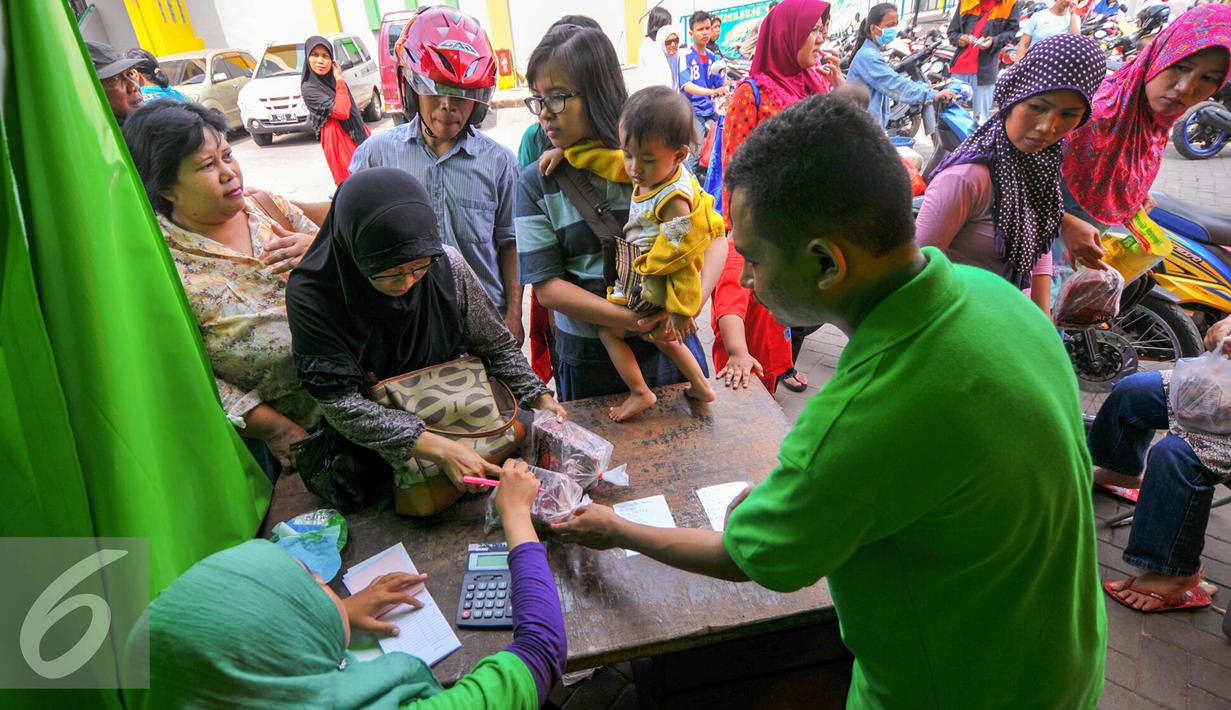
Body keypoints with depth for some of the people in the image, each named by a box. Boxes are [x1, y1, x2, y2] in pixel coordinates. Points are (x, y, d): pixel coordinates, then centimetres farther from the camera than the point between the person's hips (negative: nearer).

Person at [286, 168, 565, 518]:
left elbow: (497, 346, -5)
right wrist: (439, 448, -32)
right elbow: (339, 402, -25)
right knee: (428, 499, -22)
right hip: (373, 431, -2)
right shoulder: (311, 296, -24)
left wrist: (542, 399, -17)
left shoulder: (447, 264, -17)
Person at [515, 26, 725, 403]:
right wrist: (630, 319, -23)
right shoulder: (535, 183, -6)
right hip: (587, 358, 0)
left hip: (670, 344, 1)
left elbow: (715, 236, -3)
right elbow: (547, 285, -10)